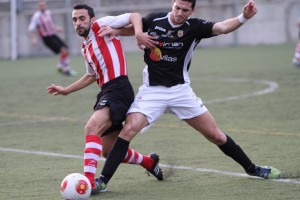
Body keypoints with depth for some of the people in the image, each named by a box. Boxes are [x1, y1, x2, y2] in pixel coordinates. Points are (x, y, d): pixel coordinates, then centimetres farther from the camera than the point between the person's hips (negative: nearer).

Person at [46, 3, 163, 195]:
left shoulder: (101, 25, -1)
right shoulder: (85, 47, 22)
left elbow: (134, 16, -8)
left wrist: (138, 33, -27)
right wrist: (66, 90, 34)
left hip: (118, 88, -9)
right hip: (106, 92, 9)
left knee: (92, 128, -30)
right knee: (109, 151, 14)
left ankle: (89, 181, -37)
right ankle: (149, 162, 40)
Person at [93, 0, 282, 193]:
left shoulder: (194, 27, -8)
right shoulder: (154, 20, -6)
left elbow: (222, 27, -25)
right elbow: (132, 28, 14)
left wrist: (244, 17, -42)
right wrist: (115, 31, -6)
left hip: (180, 90, 1)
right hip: (152, 90, -1)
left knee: (215, 135, 4)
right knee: (129, 128, -23)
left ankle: (252, 168, 25)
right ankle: (102, 181, -18)